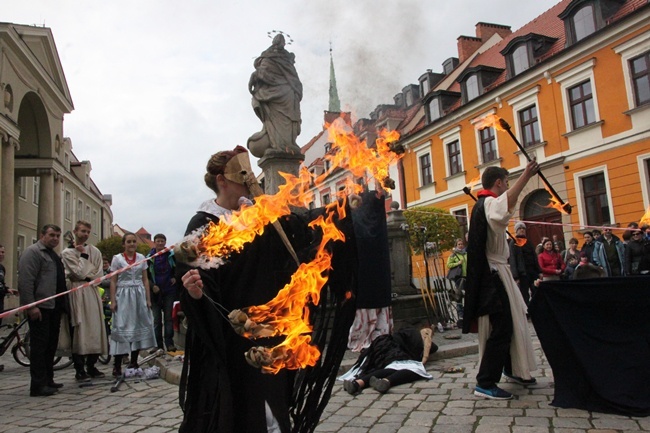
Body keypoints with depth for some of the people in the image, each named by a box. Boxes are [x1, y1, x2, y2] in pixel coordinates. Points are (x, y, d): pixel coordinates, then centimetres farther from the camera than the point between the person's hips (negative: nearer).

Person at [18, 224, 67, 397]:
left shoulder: (54, 255, 20)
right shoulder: (32, 252, -8)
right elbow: (25, 281, -16)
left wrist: (61, 304, 19)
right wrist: (31, 306, -21)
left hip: (54, 307, 9)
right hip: (40, 307, -9)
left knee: (51, 345, 14)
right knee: (39, 346, -4)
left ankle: (48, 380, 23)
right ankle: (38, 386, 1)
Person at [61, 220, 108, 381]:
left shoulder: (95, 251, 11)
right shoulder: (67, 252, -1)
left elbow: (99, 274, 6)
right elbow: (79, 273, -10)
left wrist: (86, 277, -8)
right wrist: (83, 255, -5)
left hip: (93, 292, 4)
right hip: (77, 293, -4)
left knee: (95, 328, 5)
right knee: (79, 330, -4)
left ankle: (91, 366, 16)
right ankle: (80, 369, 4)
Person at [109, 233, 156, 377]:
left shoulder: (141, 258, 8)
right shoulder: (117, 258, 1)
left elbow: (145, 280, 10)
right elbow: (113, 281, 1)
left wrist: (148, 299, 5)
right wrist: (113, 301, -6)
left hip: (139, 295, 3)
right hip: (123, 296, -3)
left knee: (139, 326, 4)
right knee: (121, 327, -5)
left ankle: (134, 362, 15)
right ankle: (117, 365, -1)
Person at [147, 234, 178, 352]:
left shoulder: (171, 255, 1)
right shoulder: (149, 257, 0)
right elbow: (146, 276, 4)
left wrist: (175, 278, -2)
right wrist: (152, 286, -10)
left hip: (169, 290, 0)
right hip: (155, 292, 0)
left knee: (168, 317, 1)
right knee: (157, 319, 4)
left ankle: (169, 343, 5)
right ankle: (158, 345, 10)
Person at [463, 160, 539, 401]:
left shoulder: (485, 205, 16)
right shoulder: (489, 203, -16)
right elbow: (506, 203, -41)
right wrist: (526, 176, -50)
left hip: (496, 274, 11)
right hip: (493, 275, -11)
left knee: (510, 324, 20)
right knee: (501, 329, -9)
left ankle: (511, 370, 35)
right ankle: (485, 383, -4)